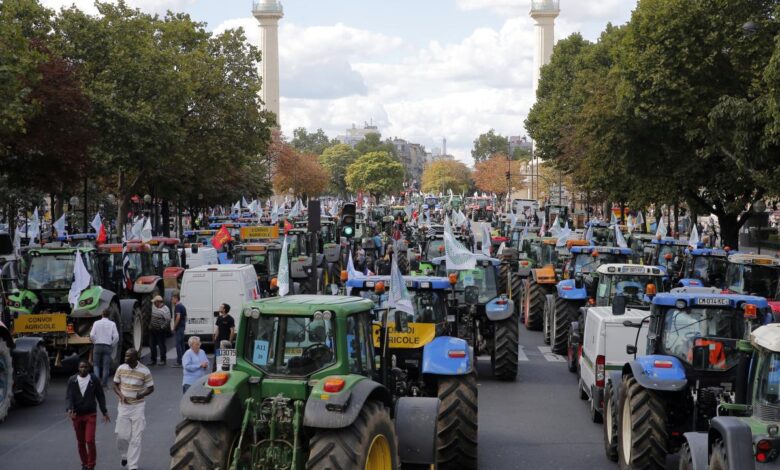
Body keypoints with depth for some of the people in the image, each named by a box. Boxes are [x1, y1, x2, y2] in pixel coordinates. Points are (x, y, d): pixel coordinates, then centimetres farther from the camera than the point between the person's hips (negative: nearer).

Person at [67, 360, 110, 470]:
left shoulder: (94, 380, -2)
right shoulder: (72, 380, -1)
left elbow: (100, 396, 3)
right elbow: (69, 396, -8)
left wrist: (104, 412, 3)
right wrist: (70, 409, -26)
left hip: (91, 414, -2)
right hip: (77, 415, 2)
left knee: (90, 440, -10)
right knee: (80, 442, 10)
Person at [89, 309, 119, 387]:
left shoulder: (96, 323, 0)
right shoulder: (112, 324, -1)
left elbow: (92, 335, -7)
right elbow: (116, 336, -7)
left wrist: (94, 342, 10)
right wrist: (112, 345, 8)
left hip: (97, 346, 1)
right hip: (107, 347, 0)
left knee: (96, 365, 12)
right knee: (106, 366, 5)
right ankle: (104, 383, 6)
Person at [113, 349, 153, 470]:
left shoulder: (144, 371, -12)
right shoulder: (121, 369, -3)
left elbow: (151, 388, -3)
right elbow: (115, 385, 7)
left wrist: (142, 394, -24)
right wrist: (121, 395, -12)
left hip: (138, 407, -2)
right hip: (123, 406, 3)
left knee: (135, 438, 0)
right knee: (121, 435, 2)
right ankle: (125, 455, 34)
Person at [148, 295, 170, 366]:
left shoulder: (165, 309, -16)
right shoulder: (153, 306, 8)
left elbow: (168, 320, -17)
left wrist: (162, 327, -17)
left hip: (160, 330, -8)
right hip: (152, 330, 8)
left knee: (161, 345, -1)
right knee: (152, 345, 10)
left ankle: (163, 360, 8)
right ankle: (153, 360, 18)